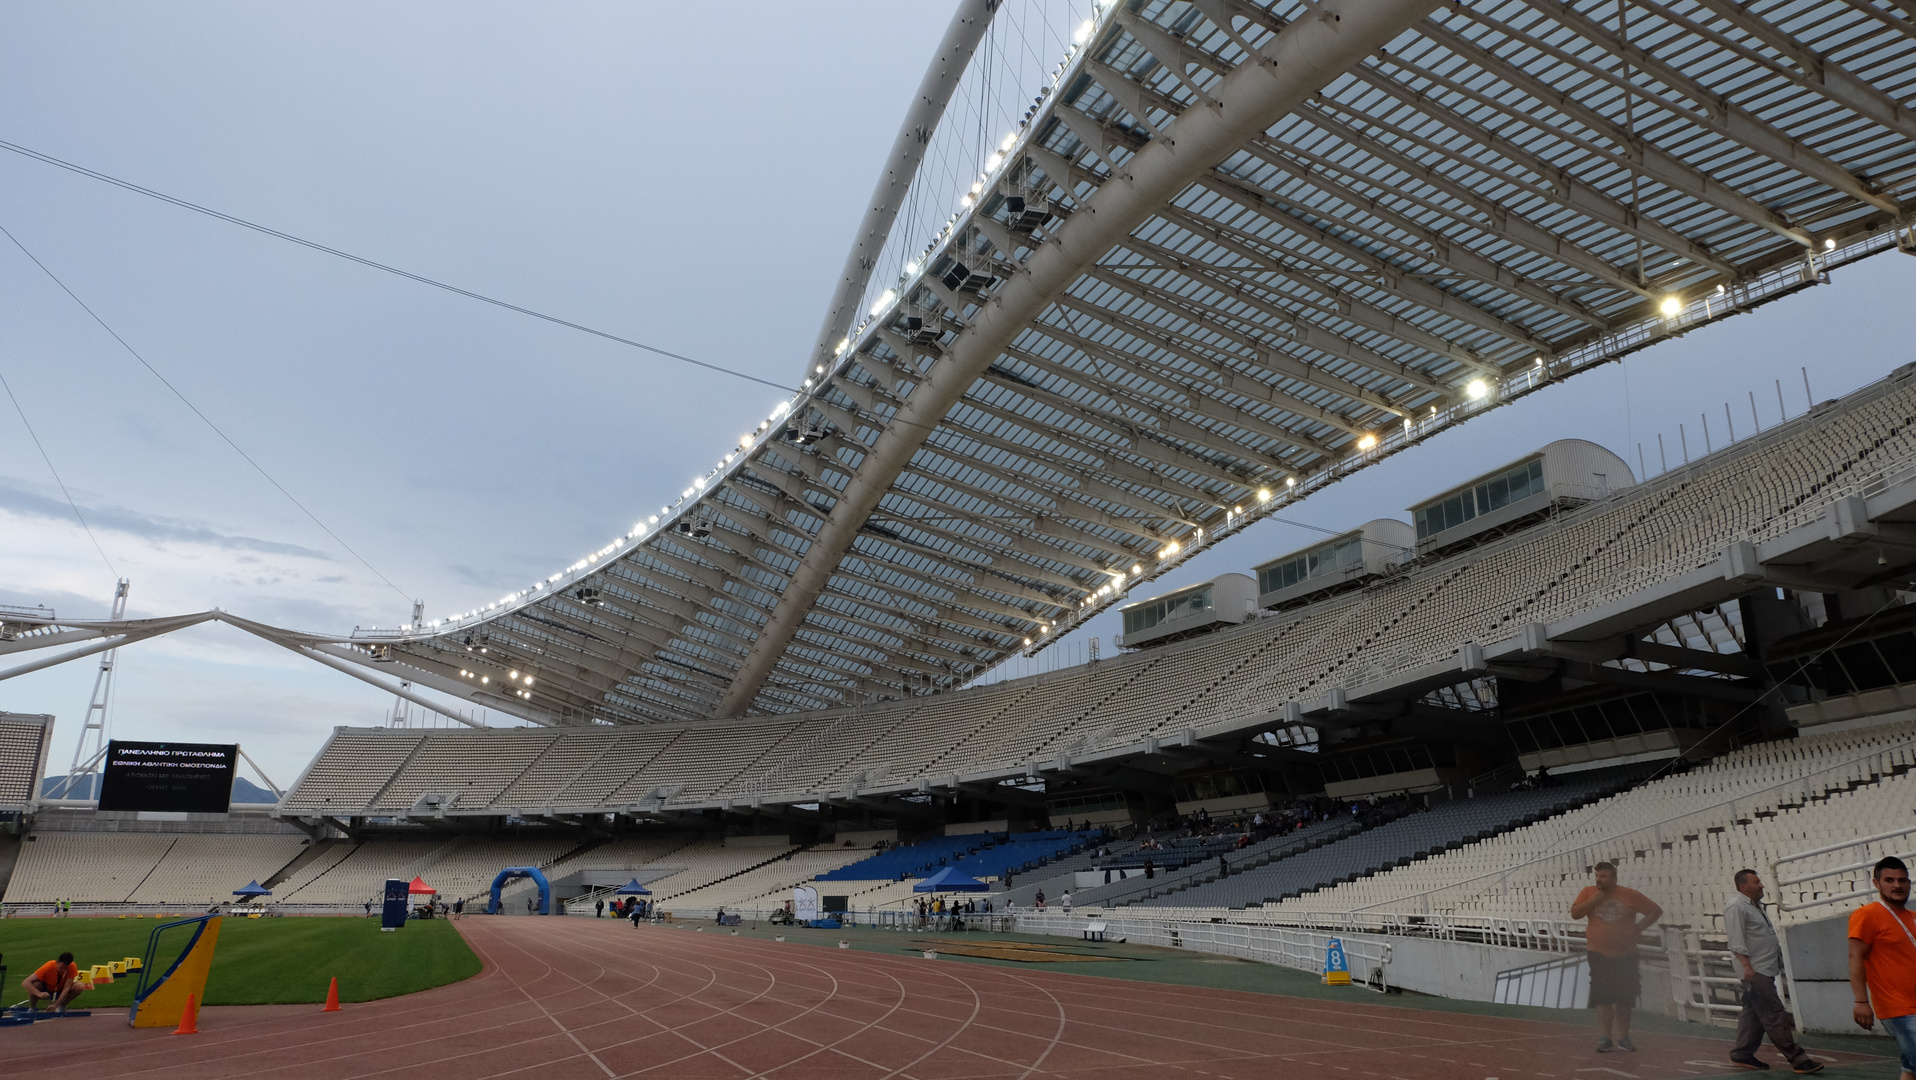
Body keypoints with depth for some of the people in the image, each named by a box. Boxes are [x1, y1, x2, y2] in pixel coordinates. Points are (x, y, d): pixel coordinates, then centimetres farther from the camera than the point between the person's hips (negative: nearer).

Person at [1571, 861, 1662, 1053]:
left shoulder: (1630, 895, -3)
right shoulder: (1589, 892, 0)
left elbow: (1656, 911, 4)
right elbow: (1575, 913, -6)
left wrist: (1637, 928, -5)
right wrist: (1594, 900, -16)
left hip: (1625, 955, 0)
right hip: (1599, 954, 0)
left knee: (1624, 1000, 7)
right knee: (1603, 998, -2)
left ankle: (1623, 1037, 21)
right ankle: (1605, 1037, 5)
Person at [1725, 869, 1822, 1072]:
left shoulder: (1755, 905, 19)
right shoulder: (1736, 907, -12)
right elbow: (1737, 941, -18)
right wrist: (1747, 966, -24)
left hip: (1765, 970, 10)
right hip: (1754, 971, -10)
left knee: (1753, 1013, 12)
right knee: (1775, 1015, -9)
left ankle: (1742, 1054, 17)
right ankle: (1796, 1058, -10)